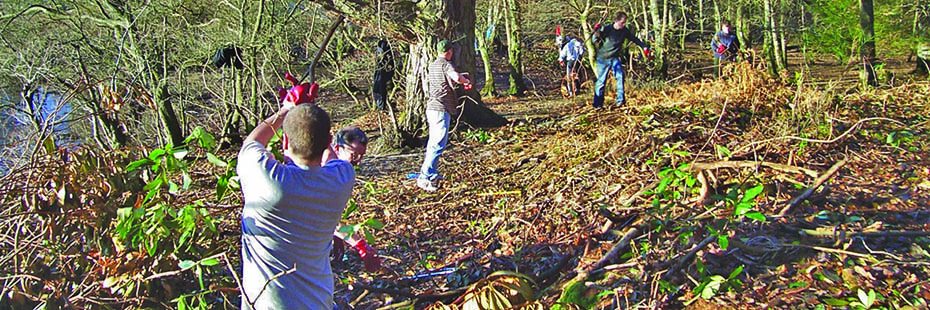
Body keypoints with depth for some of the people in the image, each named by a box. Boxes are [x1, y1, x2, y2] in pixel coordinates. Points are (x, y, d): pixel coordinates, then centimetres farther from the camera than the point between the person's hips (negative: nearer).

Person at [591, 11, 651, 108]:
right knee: (601, 80, -1)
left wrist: (644, 47, 1)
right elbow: (595, 41, -14)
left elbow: (634, 39, 8)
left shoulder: (624, 31, -5)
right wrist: (597, 32, -33)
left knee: (620, 76, -16)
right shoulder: (606, 29, -18)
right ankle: (598, 104, 9)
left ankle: (620, 100, -12)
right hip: (603, 59, -3)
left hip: (615, 58, 3)